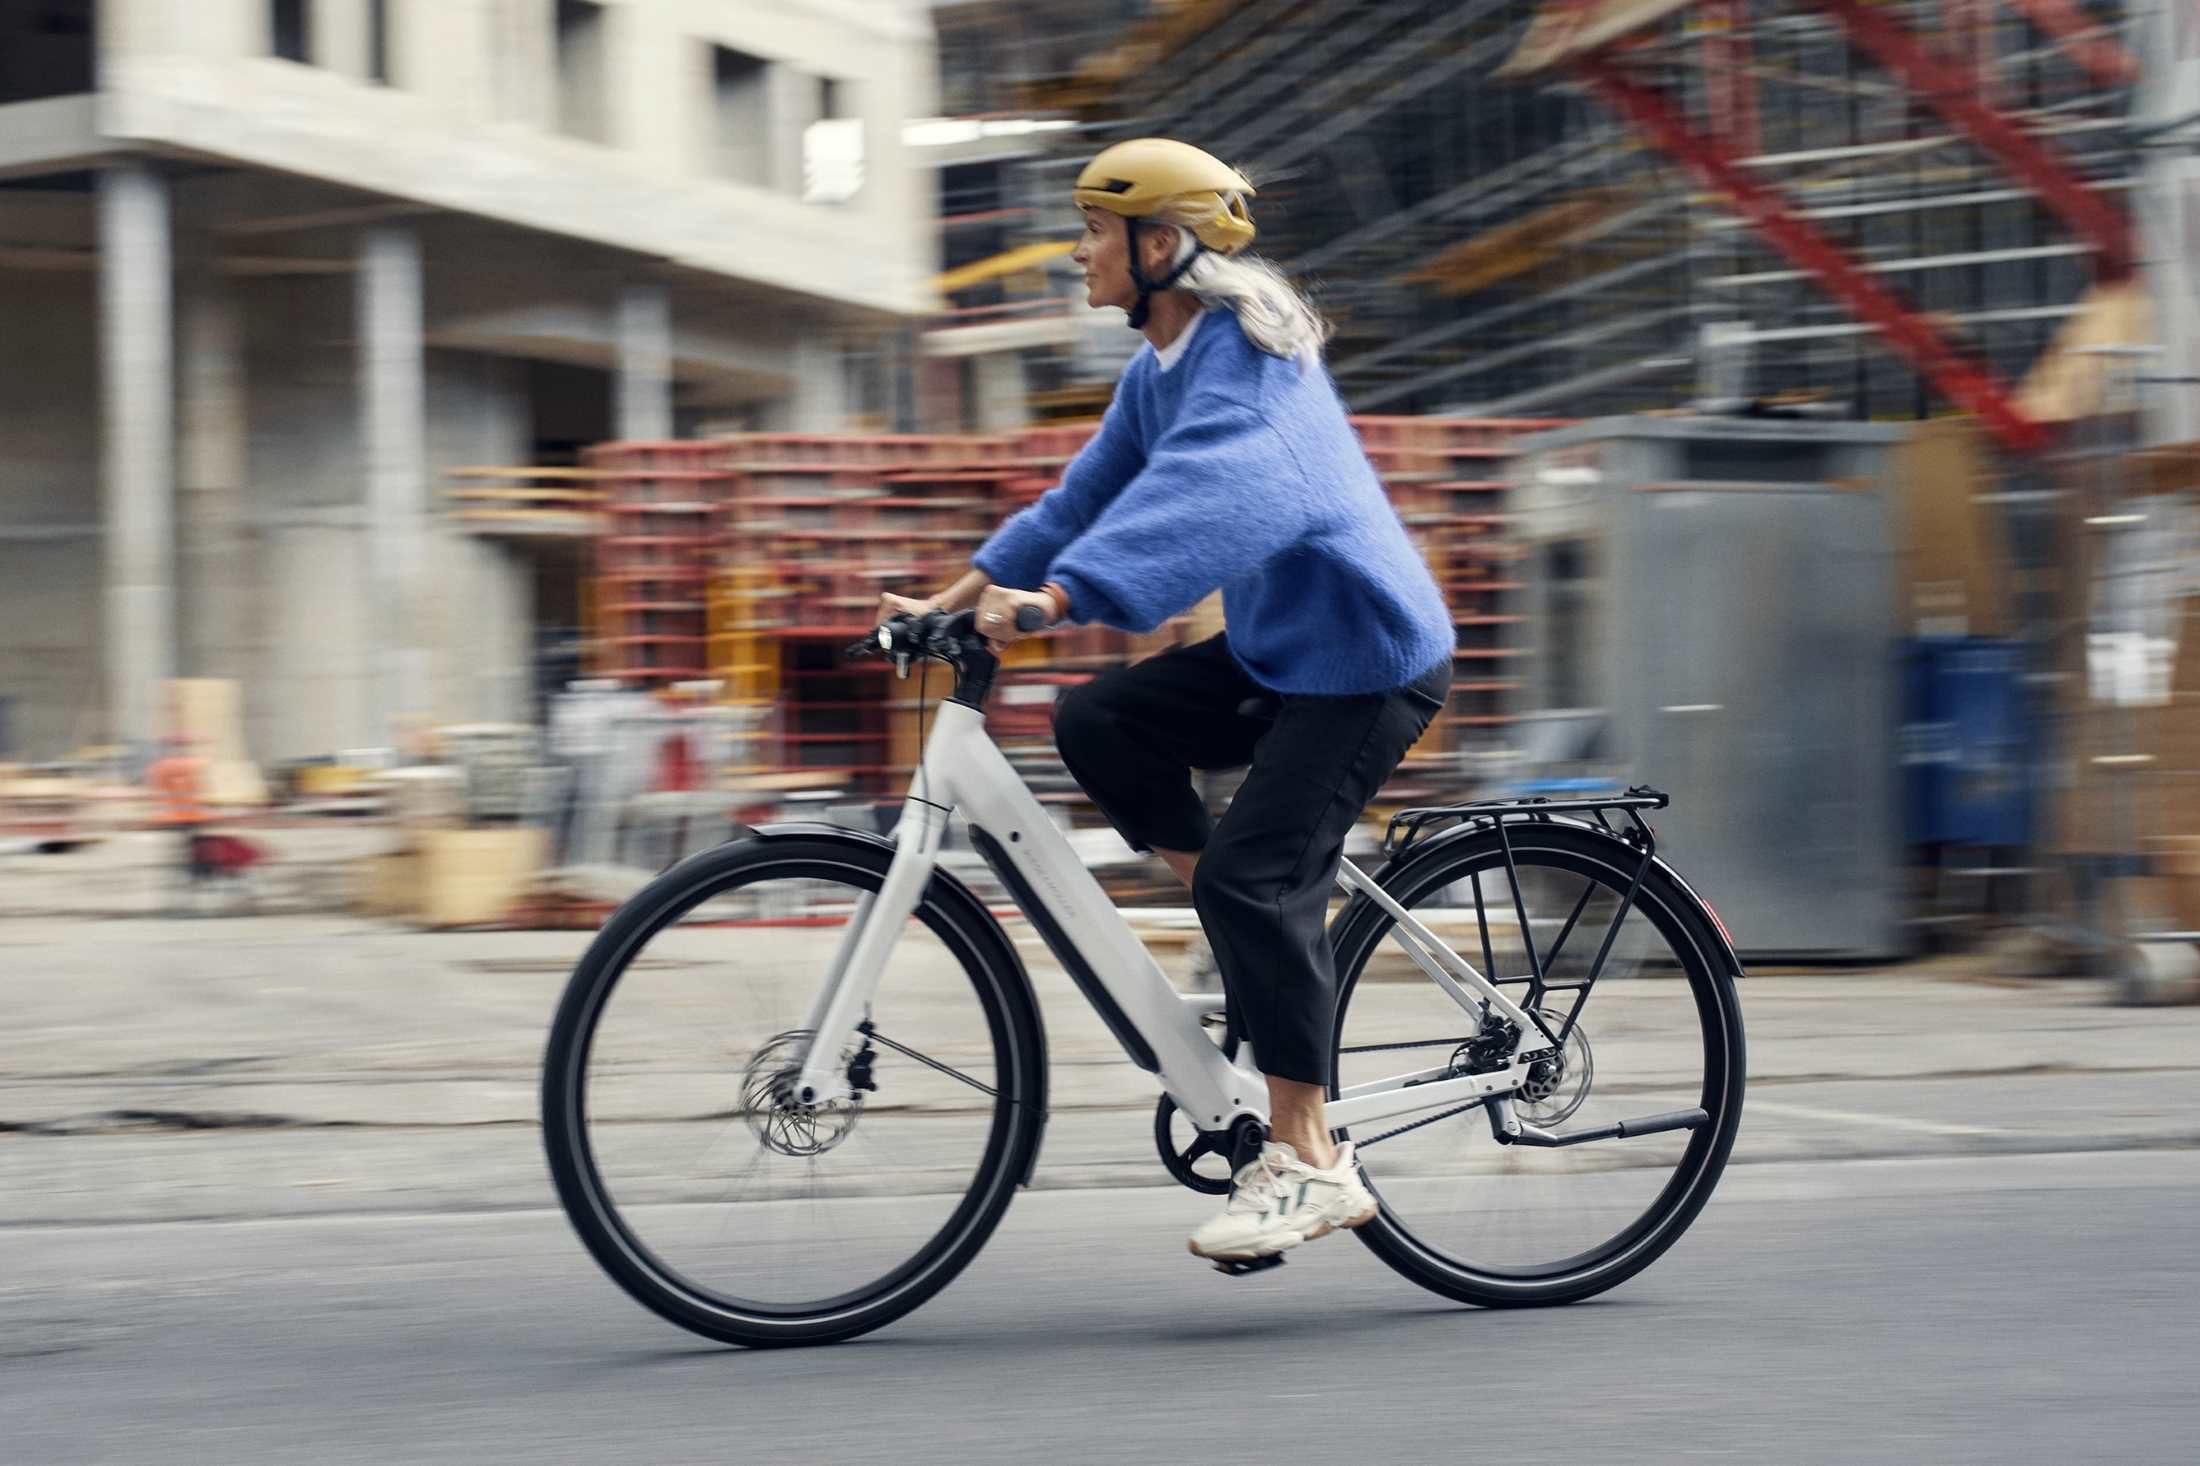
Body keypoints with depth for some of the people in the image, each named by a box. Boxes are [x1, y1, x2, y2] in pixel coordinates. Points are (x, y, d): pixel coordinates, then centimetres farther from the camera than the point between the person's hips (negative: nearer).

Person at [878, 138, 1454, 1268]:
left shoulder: (1245, 357, -22)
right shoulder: (1158, 368, 9)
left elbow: (1194, 494, -38)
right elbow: (1089, 496, 15)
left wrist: (1057, 597, -47)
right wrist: (965, 592, 6)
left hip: (1368, 652, -10)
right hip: (1275, 647, 10)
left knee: (1252, 876, -17)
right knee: (1098, 723, -3)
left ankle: (1308, 1164, -11)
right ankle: (1267, 951, 5)